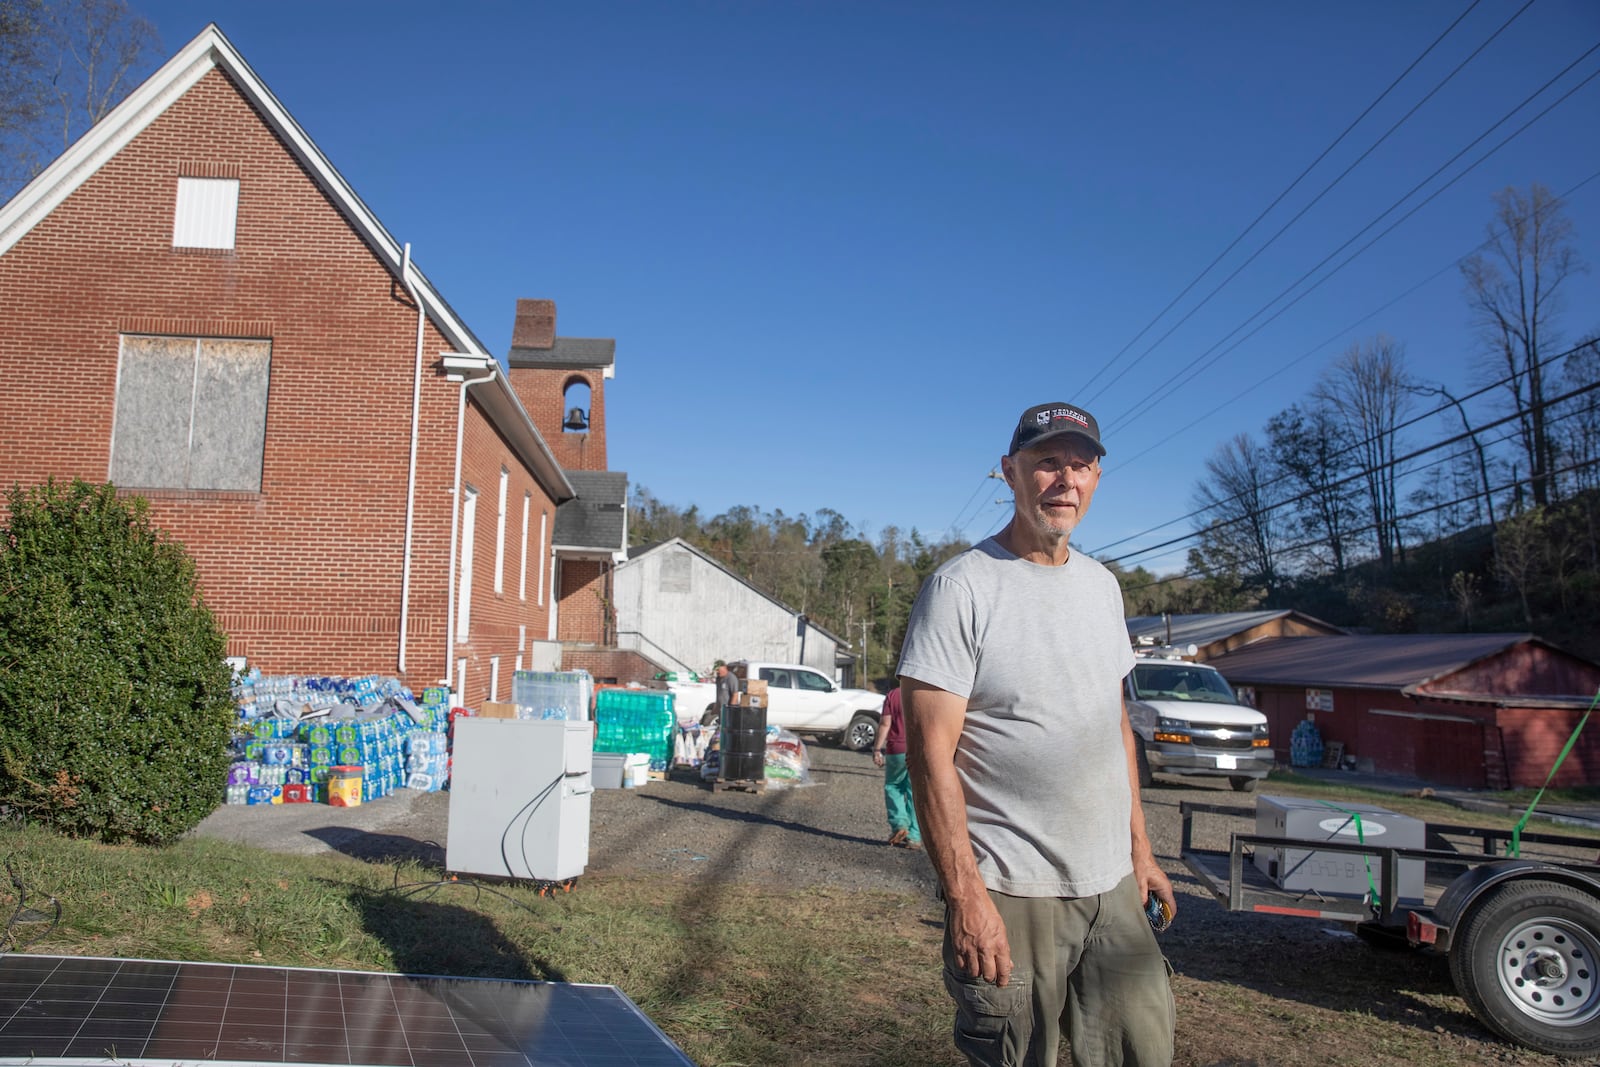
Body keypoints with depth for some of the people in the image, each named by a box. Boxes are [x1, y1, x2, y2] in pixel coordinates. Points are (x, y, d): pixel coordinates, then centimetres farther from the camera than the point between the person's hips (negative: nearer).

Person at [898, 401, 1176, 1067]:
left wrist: (1139, 848, 18)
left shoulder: (1101, 585, 11)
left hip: (1111, 886, 7)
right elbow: (931, 752, -16)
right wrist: (964, 897, -20)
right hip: (1010, 892, -6)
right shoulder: (961, 587, -12)